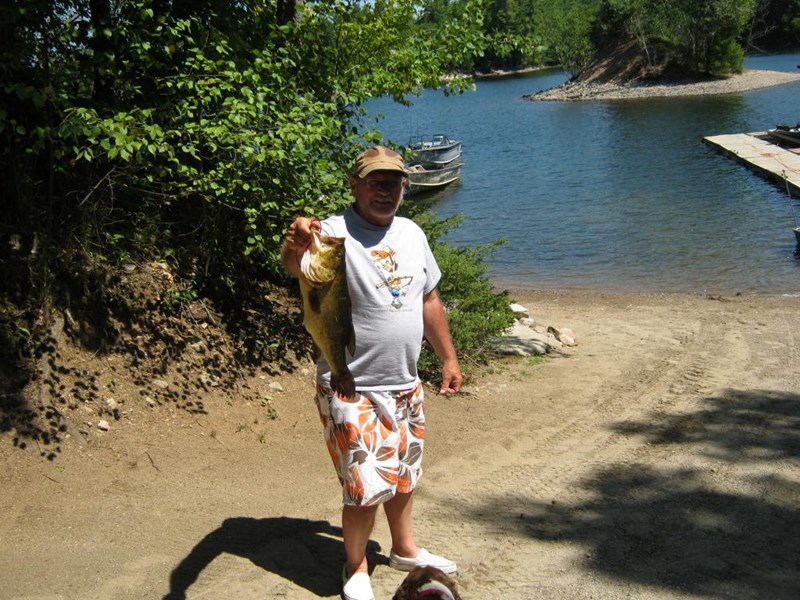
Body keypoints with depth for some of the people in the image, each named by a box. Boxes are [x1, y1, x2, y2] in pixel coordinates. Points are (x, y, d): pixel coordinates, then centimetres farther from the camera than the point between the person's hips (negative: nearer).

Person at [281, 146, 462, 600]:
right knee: (366, 486, 1)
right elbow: (298, 266, -39)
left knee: (405, 474, 22)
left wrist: (449, 357, 17)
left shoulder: (412, 233, 5)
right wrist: (296, 246, -62)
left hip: (407, 385, 7)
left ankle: (406, 550, 44)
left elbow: (430, 300, 16)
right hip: (353, 390, -7)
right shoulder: (334, 233, -17)